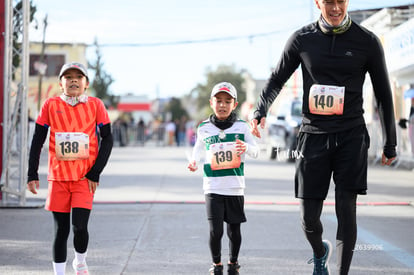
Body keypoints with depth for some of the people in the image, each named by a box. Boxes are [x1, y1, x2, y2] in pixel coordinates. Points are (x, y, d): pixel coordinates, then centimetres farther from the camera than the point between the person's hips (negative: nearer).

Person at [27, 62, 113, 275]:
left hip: (85, 177, -1)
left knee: (79, 227, -12)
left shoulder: (95, 105, 0)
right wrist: (32, 175, 2)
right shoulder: (51, 105, 2)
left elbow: (107, 139, 2)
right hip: (58, 177, 1)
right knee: (61, 230, 4)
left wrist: (95, 173, -6)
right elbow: (37, 140, 6)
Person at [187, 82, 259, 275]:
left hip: (235, 188, 0)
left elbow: (256, 152, 4)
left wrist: (246, 147, -17)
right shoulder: (204, 128, 5)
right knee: (215, 231, -6)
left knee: (234, 230, 7)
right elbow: (199, 148, 21)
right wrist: (193, 161, 2)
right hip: (213, 187, 0)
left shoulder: (241, 126, 2)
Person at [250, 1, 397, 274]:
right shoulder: (302, 39, 4)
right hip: (313, 135, 1)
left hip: (351, 137, -1)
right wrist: (260, 111, -6)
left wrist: (391, 143, 8)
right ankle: (320, 252, 36)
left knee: (346, 208, -11)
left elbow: (384, 94, 7)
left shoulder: (367, 41, 1)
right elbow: (277, 80, 13)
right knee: (309, 216, 3)